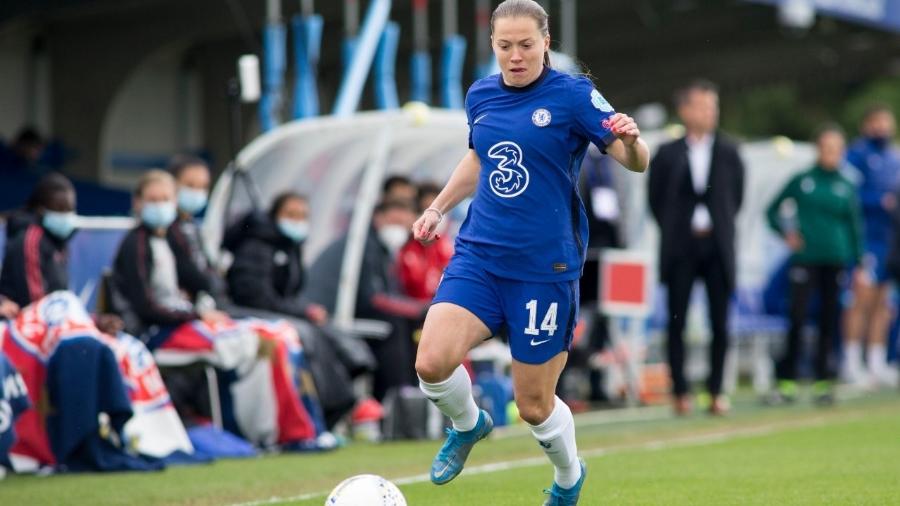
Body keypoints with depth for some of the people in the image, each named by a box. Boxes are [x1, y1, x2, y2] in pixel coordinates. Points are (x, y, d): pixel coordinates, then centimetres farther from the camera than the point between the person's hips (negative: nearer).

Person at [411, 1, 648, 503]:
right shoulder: (481, 95, 7)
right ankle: (468, 425, 17)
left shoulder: (573, 95, -8)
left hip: (545, 268, -4)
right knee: (432, 363, -18)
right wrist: (439, 207, 22)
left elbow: (637, 162, -13)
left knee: (535, 405, 2)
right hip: (479, 255, 4)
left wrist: (631, 139, -34)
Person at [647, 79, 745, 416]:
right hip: (681, 249, -1)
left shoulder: (729, 153, 6)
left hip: (717, 248, 1)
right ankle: (679, 392, 6)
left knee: (720, 324, 0)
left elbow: (737, 196, 11)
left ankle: (716, 392, 9)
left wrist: (718, 225, 4)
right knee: (676, 322, 0)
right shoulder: (668, 154, 2)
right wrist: (674, 230, 2)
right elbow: (656, 199, 7)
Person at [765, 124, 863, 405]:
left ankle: (823, 381, 12)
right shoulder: (802, 181, 3)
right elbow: (773, 210, 11)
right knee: (798, 317, -8)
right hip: (806, 258, -2)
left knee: (829, 320, 4)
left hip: (836, 260, 2)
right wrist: (786, 232, -5)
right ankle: (787, 381, -4)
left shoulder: (847, 187, 7)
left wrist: (859, 264, 6)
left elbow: (855, 227, 11)